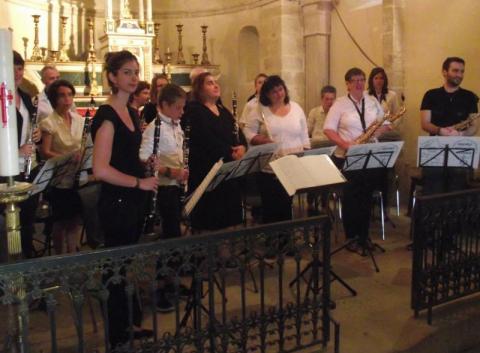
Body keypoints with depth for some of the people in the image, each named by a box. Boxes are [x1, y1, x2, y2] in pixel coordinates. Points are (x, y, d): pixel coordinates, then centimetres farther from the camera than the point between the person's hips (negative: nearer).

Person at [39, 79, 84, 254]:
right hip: (59, 180, -4)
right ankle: (58, 255, 23)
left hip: (78, 178, 4)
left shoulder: (79, 120, 6)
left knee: (74, 220, 11)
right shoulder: (48, 123, -9)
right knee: (61, 222, 7)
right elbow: (45, 152, -14)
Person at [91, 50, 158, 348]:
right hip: (116, 203, -9)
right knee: (118, 268, 4)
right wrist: (139, 182, -16)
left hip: (133, 201, 9)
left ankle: (131, 325, 34)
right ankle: (118, 337, 21)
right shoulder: (106, 116, -16)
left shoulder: (131, 113, 11)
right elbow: (101, 170, -24)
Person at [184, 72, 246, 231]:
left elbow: (235, 135, 13)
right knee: (209, 221, -3)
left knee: (230, 218, 9)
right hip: (205, 171, -7)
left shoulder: (224, 112, 18)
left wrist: (240, 147, -9)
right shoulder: (194, 110, -6)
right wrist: (230, 153, -15)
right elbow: (207, 139, -16)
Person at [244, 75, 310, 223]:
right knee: (270, 206, 4)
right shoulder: (259, 110, -2)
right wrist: (263, 141, -20)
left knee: (287, 204, 9)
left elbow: (304, 136, 11)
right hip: (269, 168, -2)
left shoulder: (296, 108, 8)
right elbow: (248, 133, -4)